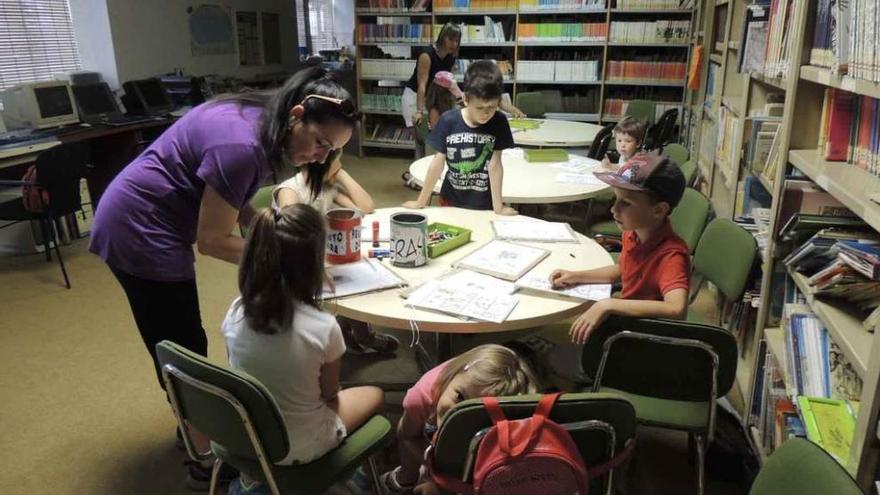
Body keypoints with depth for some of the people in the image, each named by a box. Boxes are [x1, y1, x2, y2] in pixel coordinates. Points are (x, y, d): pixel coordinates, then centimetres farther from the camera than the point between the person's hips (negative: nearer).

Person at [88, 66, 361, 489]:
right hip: (140, 233, -9)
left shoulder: (260, 123, 0)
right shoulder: (242, 145, -30)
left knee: (180, 348, 22)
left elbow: (232, 204, 6)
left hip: (143, 225, 9)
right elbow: (213, 240, -23)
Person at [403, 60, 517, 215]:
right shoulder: (448, 121, -16)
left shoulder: (499, 123, -15)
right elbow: (438, 163, -11)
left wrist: (498, 207, -13)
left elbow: (495, 164, -13)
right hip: (451, 200, 0)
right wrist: (421, 202, -7)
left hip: (484, 205, 0)